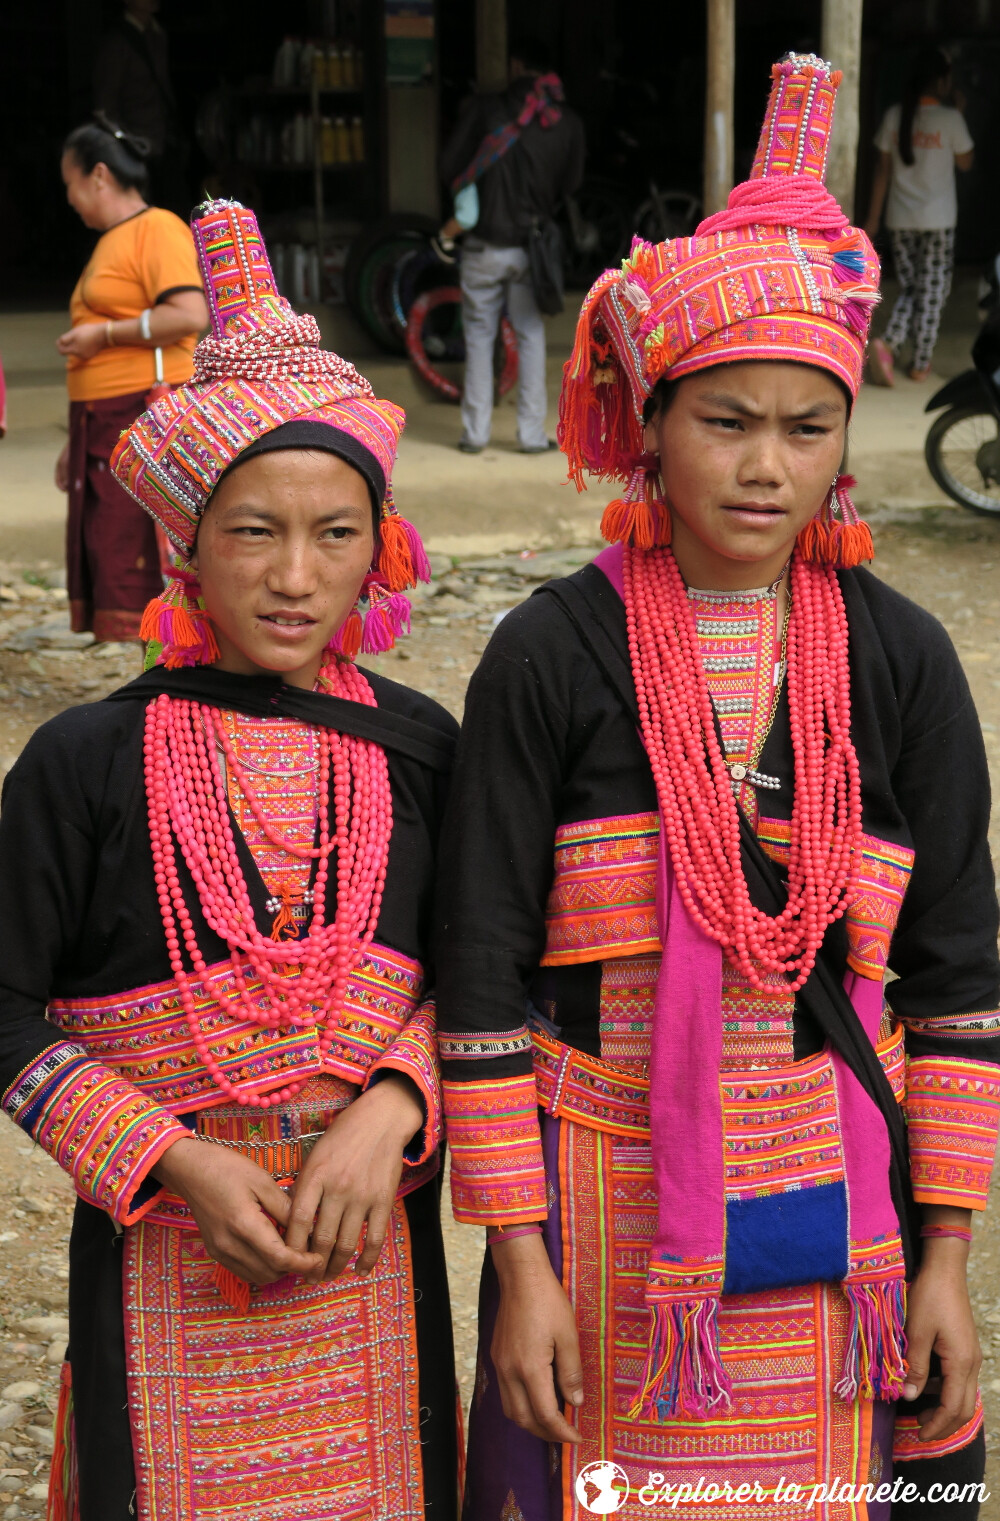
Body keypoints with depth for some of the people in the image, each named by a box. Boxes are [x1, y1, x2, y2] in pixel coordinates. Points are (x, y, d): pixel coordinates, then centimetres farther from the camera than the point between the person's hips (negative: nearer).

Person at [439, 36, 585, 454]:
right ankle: (532, 433, 11)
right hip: (532, 245, 2)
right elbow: (570, 183, 6)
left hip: (485, 246, -1)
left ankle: (475, 432, 11)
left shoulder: (482, 110, -10)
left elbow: (450, 170, -6)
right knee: (530, 337, 12)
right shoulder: (568, 123, -3)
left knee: (479, 335, 10)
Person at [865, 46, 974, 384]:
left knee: (909, 288, 14)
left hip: (900, 220, 3)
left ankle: (888, 344, -10)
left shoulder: (895, 116, -1)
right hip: (938, 219, -3)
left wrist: (873, 216, 10)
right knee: (933, 290, 8)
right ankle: (921, 363, 11)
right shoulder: (950, 119, -10)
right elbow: (965, 163, 4)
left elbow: (883, 170, 4)